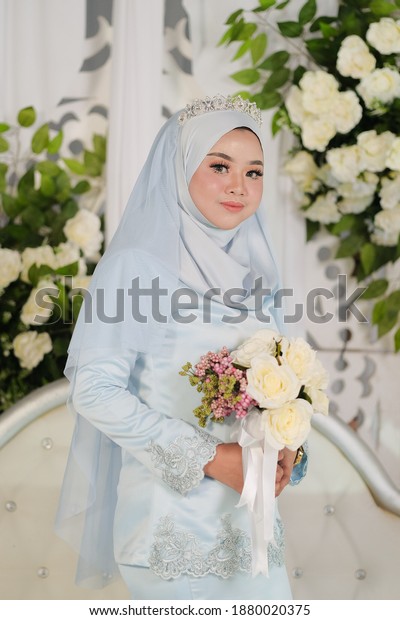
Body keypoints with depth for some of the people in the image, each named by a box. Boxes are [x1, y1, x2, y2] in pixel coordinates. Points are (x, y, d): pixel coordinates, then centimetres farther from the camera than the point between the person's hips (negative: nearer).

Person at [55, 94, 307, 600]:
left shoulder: (252, 272, 10)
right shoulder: (136, 264, -10)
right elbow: (94, 390, -16)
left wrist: (284, 447, -5)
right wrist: (211, 458, -18)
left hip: (250, 514, 6)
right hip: (174, 516, -6)